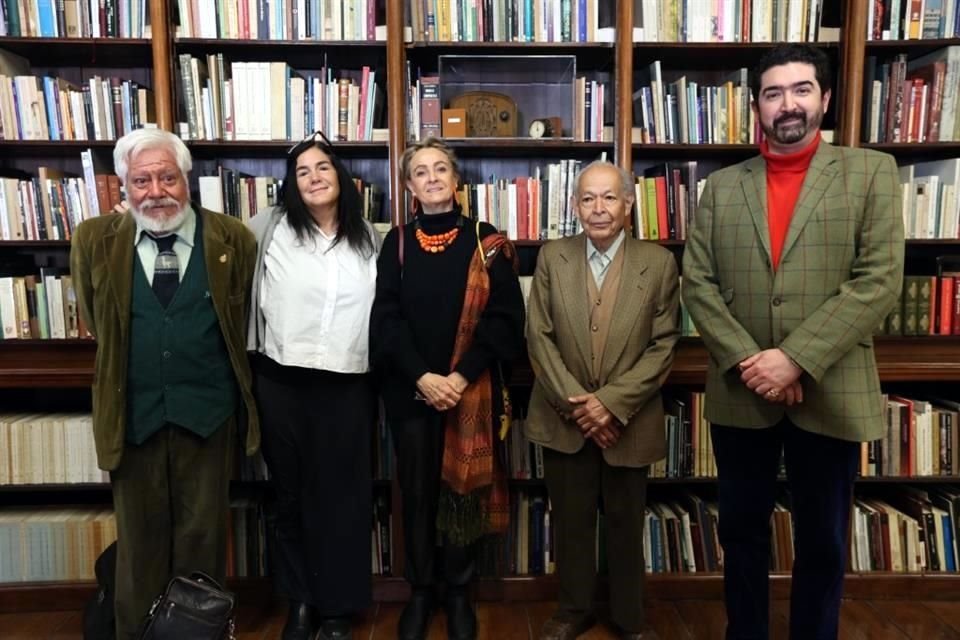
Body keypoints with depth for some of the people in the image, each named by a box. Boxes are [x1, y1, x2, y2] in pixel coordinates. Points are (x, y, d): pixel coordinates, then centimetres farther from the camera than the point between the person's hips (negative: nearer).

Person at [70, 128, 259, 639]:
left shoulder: (233, 239, -2)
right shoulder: (92, 241, 1)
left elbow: (244, 318, 8)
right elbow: (95, 323, 14)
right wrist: (123, 364, 14)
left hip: (208, 411, -1)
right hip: (133, 414, 1)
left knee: (202, 536, 12)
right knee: (140, 539, 14)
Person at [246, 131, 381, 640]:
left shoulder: (369, 238, 8)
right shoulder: (271, 228, 4)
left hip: (349, 384, 1)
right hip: (282, 382, 0)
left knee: (344, 494, 6)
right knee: (290, 492, 12)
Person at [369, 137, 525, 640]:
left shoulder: (486, 241, 1)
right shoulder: (397, 242, 4)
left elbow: (505, 317, -5)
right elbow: (386, 319, -2)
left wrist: (461, 376, -15)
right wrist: (422, 377, -15)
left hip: (470, 389, -1)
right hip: (410, 388, 1)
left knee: (463, 490, 8)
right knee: (417, 492, 9)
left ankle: (458, 591, 26)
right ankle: (420, 590, 27)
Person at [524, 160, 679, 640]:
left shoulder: (659, 262, -4)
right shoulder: (551, 258, 0)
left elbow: (663, 346, -7)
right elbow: (539, 338, -4)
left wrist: (612, 402, -15)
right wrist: (574, 403, -12)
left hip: (629, 420, -1)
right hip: (564, 418, 1)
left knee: (627, 523, 15)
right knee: (571, 521, 14)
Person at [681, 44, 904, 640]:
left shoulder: (871, 172, 0)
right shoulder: (721, 187, 6)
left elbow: (879, 281, -9)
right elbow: (697, 284, 0)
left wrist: (795, 359, -17)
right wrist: (747, 360, -13)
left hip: (831, 392, -1)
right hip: (740, 392, 2)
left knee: (822, 541, 13)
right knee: (742, 531, 15)